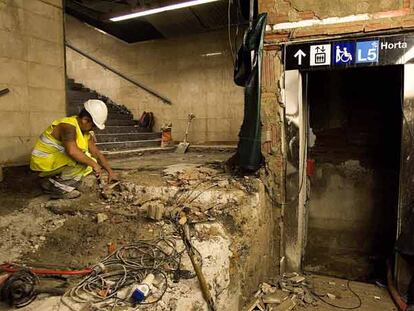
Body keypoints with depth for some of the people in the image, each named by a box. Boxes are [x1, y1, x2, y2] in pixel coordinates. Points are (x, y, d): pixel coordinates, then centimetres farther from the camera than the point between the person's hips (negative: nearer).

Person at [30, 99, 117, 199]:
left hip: (55, 162, 10)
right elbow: (72, 151, -42)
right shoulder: (69, 127, -24)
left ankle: (51, 183, 9)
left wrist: (110, 171, 1)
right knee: (82, 158, -26)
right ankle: (59, 188, -10)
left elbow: (96, 153, 7)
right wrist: (93, 164, -33)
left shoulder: (85, 133, 5)